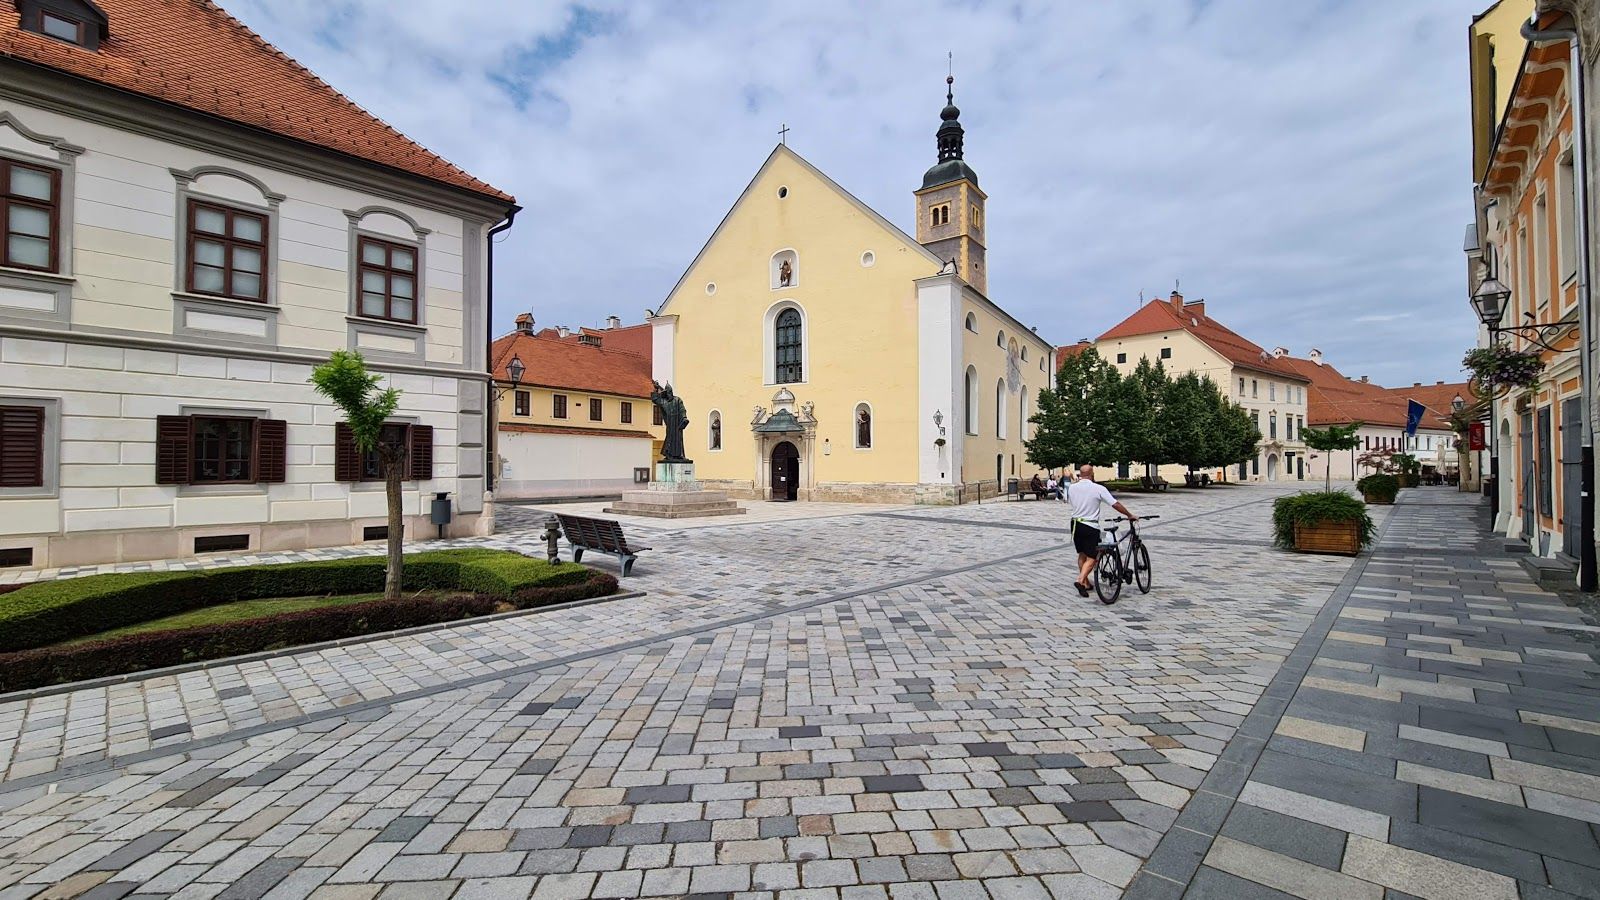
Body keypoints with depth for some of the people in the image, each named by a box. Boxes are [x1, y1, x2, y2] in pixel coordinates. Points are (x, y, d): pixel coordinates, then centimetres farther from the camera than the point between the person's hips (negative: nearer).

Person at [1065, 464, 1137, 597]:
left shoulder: (1072, 488, 0)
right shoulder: (1098, 489, -12)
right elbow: (1115, 504, -11)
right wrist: (1130, 515, 2)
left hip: (1075, 524, 5)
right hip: (1091, 526, -5)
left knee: (1082, 555, 19)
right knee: (1091, 558, -1)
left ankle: (1086, 583, 26)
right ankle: (1080, 581, -18)